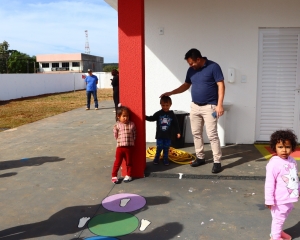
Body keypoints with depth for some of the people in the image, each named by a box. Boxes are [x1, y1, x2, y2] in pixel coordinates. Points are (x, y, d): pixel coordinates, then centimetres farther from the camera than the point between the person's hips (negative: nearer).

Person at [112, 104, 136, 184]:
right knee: (117, 162, 6)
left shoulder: (132, 124, -3)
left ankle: (128, 175, 28)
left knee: (129, 162, 13)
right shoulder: (117, 125, -7)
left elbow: (134, 134, 4)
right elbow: (115, 135, 2)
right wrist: (120, 141, 4)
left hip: (129, 147, 1)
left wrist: (131, 141, 0)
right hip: (120, 147, -1)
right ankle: (114, 176, 17)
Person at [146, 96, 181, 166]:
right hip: (159, 135, 0)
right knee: (159, 148, 3)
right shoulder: (158, 113, -2)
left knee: (166, 149, 9)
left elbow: (176, 124, 3)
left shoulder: (172, 114, -1)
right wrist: (145, 117, -19)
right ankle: (156, 159, 18)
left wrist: (178, 132, 1)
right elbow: (152, 118, -2)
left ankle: (165, 160, 21)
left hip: (168, 136, 0)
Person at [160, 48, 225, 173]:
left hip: (209, 107, -6)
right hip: (194, 106, 7)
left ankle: (217, 162, 3)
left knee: (212, 135, -6)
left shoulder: (213, 67, -11)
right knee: (196, 133, 11)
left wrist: (219, 104, -20)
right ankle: (200, 157, 25)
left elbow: (221, 85, -13)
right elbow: (186, 85, 17)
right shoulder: (191, 70, 7)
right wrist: (171, 92, 8)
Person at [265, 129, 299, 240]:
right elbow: (269, 183, -23)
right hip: (280, 199, -8)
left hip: (289, 198, 8)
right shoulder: (274, 163, -25)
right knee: (278, 218, 9)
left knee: (282, 218, 26)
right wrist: (269, 200, -21)